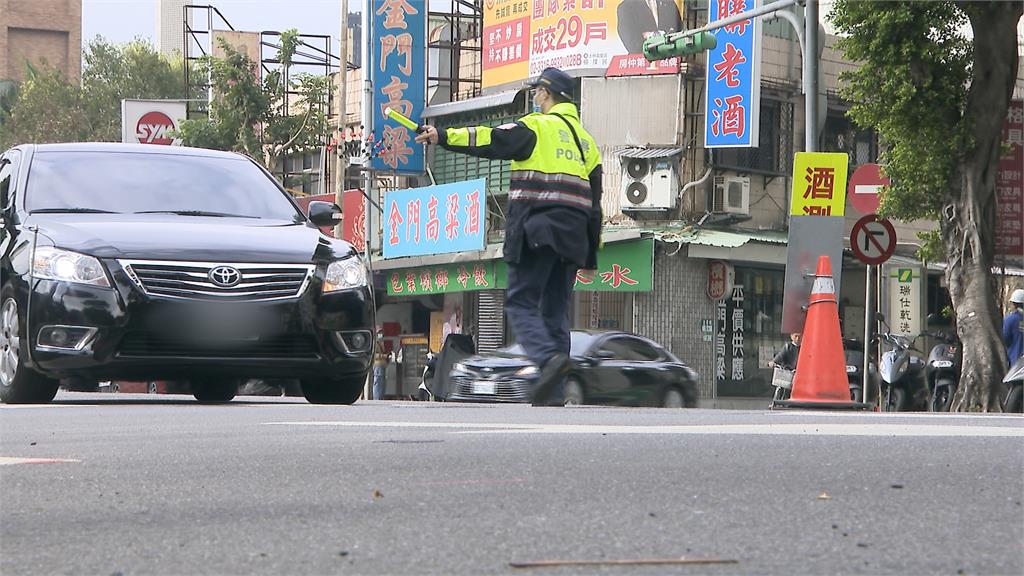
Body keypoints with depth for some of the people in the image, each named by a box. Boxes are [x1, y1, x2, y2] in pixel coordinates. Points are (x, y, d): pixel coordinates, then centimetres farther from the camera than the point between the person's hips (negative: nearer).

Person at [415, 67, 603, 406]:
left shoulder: (536, 126, 0)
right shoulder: (586, 141, 22)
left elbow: (492, 141, -15)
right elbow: (595, 201, 21)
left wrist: (444, 137, -18)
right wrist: (592, 249, 23)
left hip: (536, 232, -7)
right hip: (572, 237, 7)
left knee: (521, 303, -5)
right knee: (555, 311, 9)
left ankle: (550, 357, -29)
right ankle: (553, 397, 4)